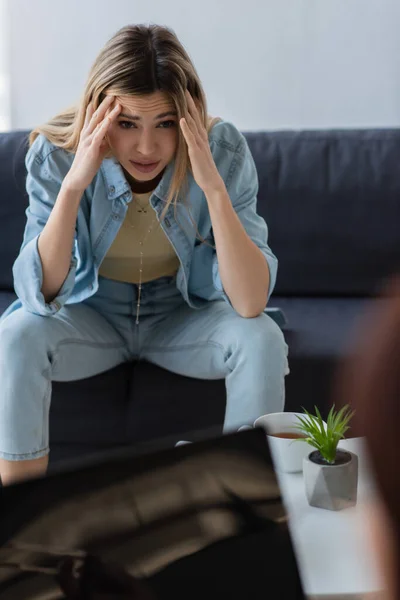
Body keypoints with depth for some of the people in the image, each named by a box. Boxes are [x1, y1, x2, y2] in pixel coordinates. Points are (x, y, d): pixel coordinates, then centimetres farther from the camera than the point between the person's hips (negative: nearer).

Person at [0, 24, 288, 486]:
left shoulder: (222, 150, -22)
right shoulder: (56, 153, -21)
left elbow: (251, 304, -29)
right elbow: (39, 295, -27)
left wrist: (214, 187, -39)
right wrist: (73, 184, -38)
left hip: (185, 316, 0)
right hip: (91, 315, 0)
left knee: (262, 340, -27)